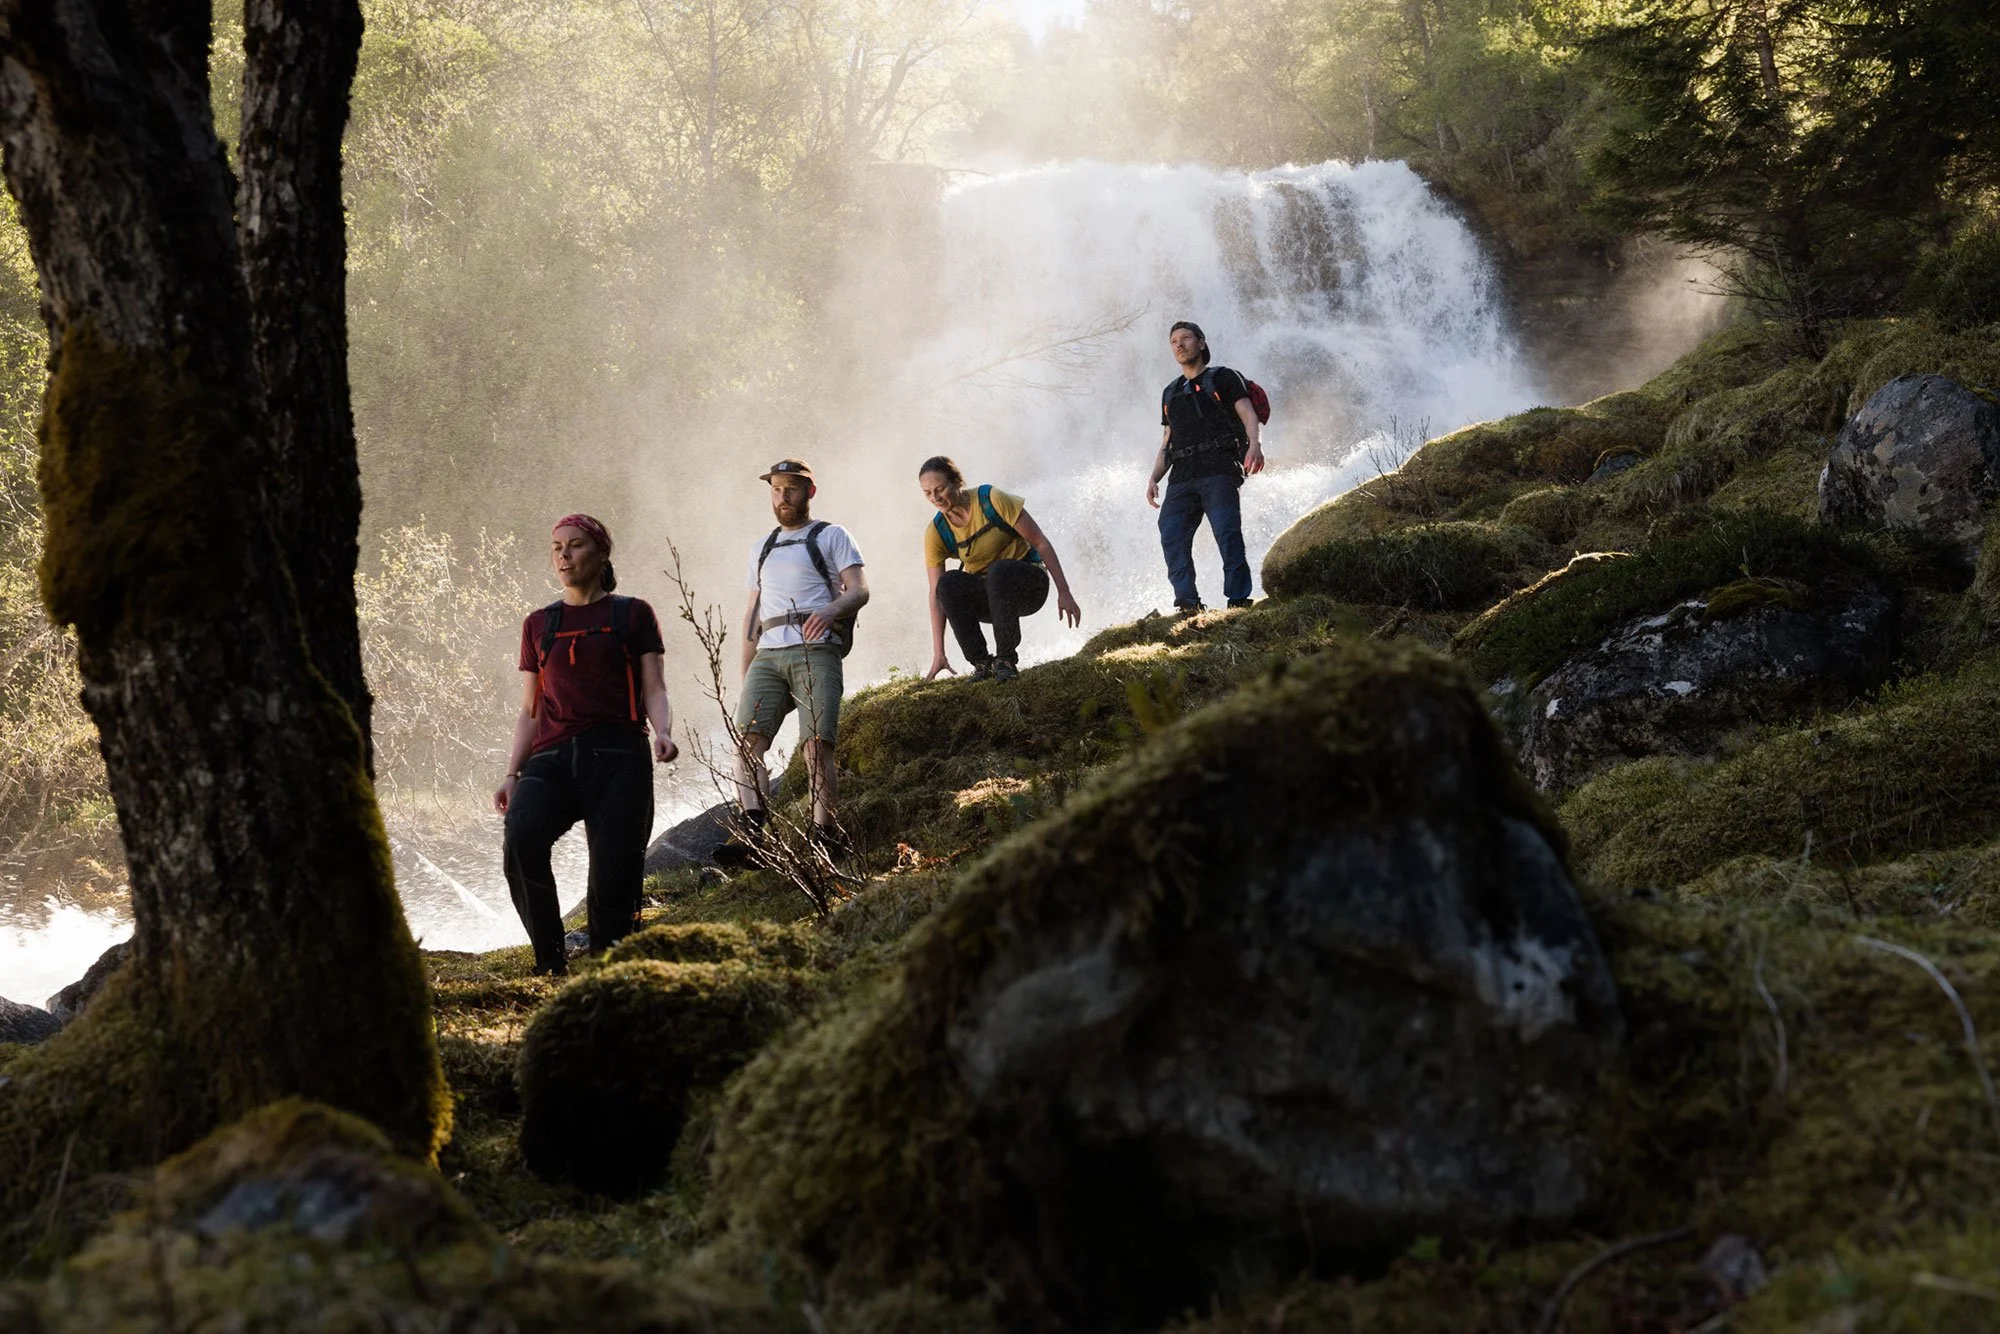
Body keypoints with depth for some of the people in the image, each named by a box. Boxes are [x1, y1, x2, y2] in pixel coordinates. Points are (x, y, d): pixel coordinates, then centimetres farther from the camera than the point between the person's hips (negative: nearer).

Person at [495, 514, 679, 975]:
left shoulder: (632, 615, 14)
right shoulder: (538, 625, 23)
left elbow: (654, 691, 7)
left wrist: (663, 732, -15)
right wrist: (512, 774, 9)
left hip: (617, 753, -2)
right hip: (553, 756, 2)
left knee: (614, 872, -16)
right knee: (521, 838, -27)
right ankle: (551, 961, -17)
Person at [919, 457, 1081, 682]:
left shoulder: (992, 500, -18)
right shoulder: (936, 533, -8)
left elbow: (1041, 543, -13)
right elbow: (937, 593, -10)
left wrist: (1063, 593, -17)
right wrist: (938, 654, -16)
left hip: (1029, 582, -3)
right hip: (988, 596, 3)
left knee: (998, 571, -37)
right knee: (948, 583, -28)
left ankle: (1006, 660, -24)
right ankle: (981, 663, -18)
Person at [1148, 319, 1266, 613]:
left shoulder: (1223, 378, 13)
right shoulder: (1170, 393, 29)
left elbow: (1248, 414, 0)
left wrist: (1254, 444, -21)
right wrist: (1153, 479, 12)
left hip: (1218, 470, -5)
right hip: (1181, 477, 5)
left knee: (1227, 533, -19)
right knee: (1171, 536, -14)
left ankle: (1239, 600, -22)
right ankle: (1187, 602, -16)